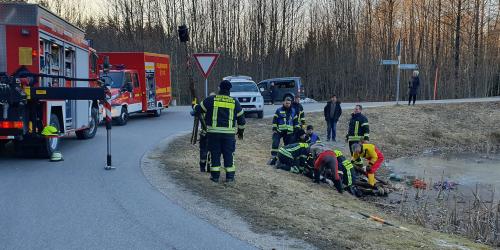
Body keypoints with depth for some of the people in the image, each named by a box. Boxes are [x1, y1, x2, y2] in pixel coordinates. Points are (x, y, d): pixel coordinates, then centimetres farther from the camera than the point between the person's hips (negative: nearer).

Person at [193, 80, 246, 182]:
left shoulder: (211, 100, -2)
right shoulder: (234, 102, 5)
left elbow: (198, 109, 7)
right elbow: (241, 119, 11)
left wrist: (195, 107, 31)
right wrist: (241, 131, 25)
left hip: (213, 132, -1)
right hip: (229, 133, 1)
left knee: (215, 154, 8)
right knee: (228, 155, 8)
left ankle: (215, 176, 11)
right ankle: (230, 176, 11)